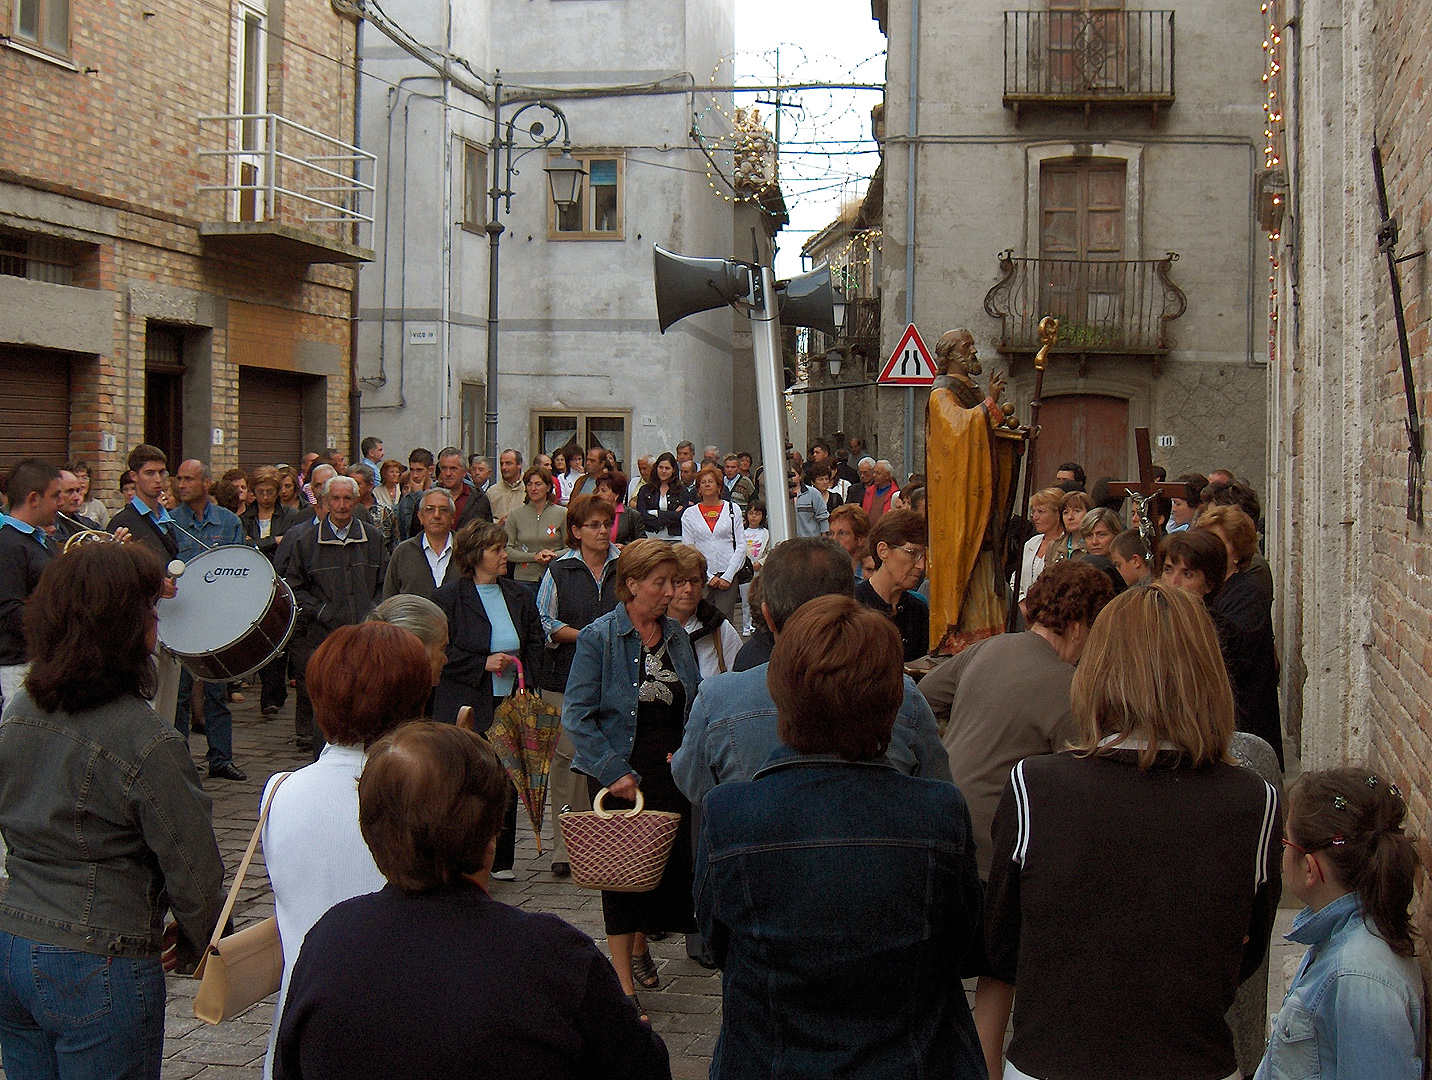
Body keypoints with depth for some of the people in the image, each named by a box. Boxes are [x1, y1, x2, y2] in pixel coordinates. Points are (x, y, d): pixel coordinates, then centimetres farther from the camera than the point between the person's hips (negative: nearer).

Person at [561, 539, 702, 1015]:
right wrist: (616, 773, -17)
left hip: (672, 769, 5)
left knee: (669, 865, 10)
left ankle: (640, 943, 39)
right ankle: (624, 984, 10)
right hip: (621, 774, -5)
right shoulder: (598, 638, -9)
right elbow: (577, 716, -12)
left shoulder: (677, 636, 7)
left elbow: (695, 703, 16)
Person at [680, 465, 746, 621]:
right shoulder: (690, 514, 8)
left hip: (728, 574, 0)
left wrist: (728, 576, -5)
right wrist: (708, 577, -5)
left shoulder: (733, 510, 8)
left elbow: (741, 546, 4)